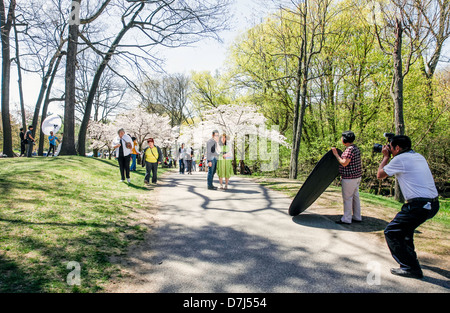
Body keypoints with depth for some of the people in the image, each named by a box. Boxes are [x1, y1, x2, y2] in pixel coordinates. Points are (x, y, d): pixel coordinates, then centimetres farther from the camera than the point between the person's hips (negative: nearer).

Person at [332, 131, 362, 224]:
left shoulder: (350, 149, -19)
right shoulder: (356, 148, 13)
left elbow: (344, 163, -23)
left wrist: (336, 154, -14)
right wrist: (343, 176, 20)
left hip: (349, 178, -10)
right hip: (357, 176, 10)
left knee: (347, 198, -2)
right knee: (355, 196, 15)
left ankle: (346, 219, 5)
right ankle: (357, 217, 24)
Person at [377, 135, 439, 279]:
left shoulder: (400, 159, -10)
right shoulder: (419, 157, 15)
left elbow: (380, 175, 2)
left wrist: (386, 157, 14)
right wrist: (389, 157, 25)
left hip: (419, 205, -9)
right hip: (433, 204, 9)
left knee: (391, 232, 0)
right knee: (405, 226, 31)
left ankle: (411, 268, 0)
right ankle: (409, 255, 45)